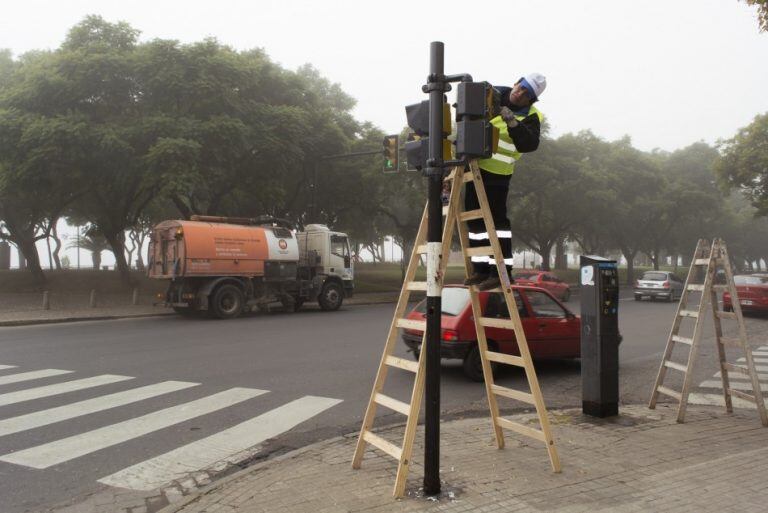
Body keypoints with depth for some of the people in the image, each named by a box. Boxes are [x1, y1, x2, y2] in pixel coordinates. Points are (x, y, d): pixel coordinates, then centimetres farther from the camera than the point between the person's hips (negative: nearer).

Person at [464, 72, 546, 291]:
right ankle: (481, 268, 17)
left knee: (496, 218, -12)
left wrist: (514, 124, -36)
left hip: (497, 172, -6)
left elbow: (529, 144, -25)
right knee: (474, 216, 9)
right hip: (475, 164, 7)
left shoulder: (530, 117, -9)